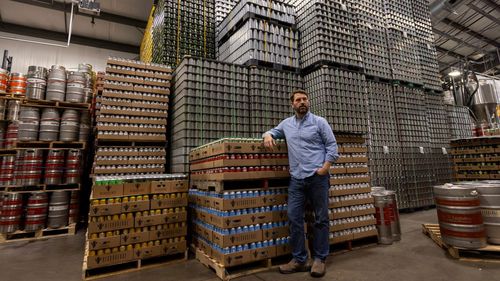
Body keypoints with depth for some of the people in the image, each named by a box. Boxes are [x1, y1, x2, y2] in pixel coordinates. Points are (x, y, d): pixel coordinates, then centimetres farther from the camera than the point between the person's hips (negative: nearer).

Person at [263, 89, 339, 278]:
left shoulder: (319, 122, 3)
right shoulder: (286, 124, 14)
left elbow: (332, 145, 0)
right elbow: (273, 131, 27)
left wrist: (325, 167, -12)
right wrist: (268, 135, 1)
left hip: (317, 177, -3)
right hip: (296, 179, 4)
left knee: (321, 218, 4)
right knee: (294, 218, 2)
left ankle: (319, 259, 18)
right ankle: (299, 259, 14)